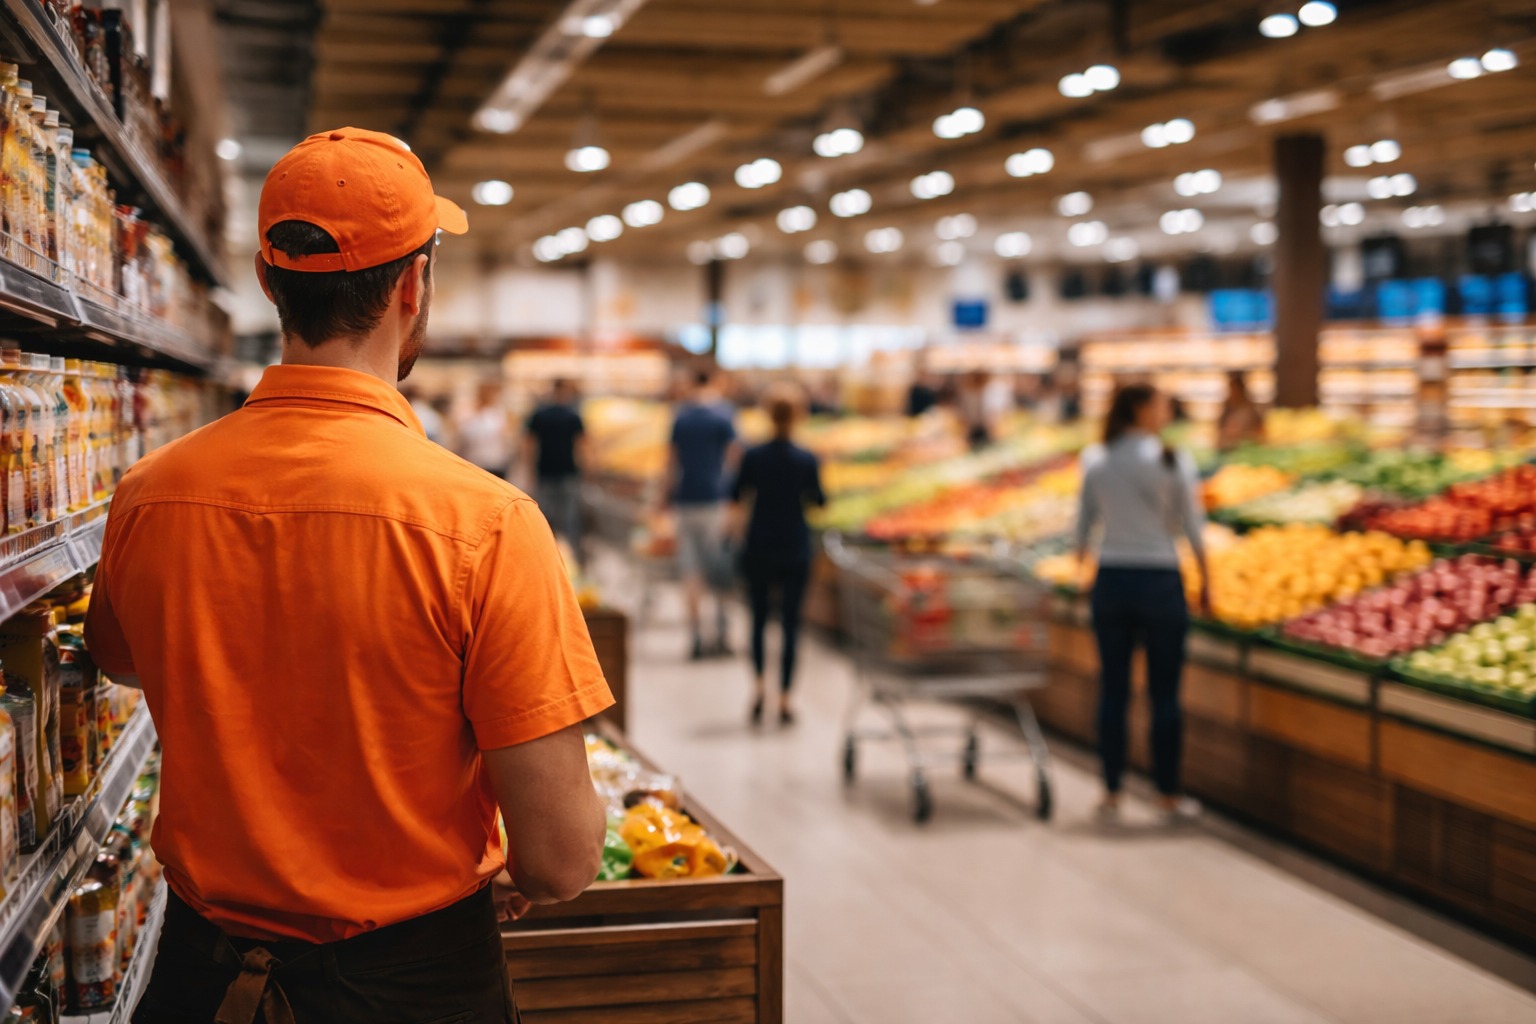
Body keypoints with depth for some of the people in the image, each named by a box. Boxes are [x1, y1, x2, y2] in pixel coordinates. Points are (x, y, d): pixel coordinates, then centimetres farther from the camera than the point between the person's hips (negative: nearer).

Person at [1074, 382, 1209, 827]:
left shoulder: (1094, 461, 1)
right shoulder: (1174, 462, -6)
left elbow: (1084, 520, 8)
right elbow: (1193, 528, -5)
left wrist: (1080, 556, 27)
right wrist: (1206, 583, 5)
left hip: (1111, 579, 3)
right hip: (1160, 581, -3)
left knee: (1113, 690, 8)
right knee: (1164, 693, 6)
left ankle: (1111, 793, 12)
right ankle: (1168, 793, 13)